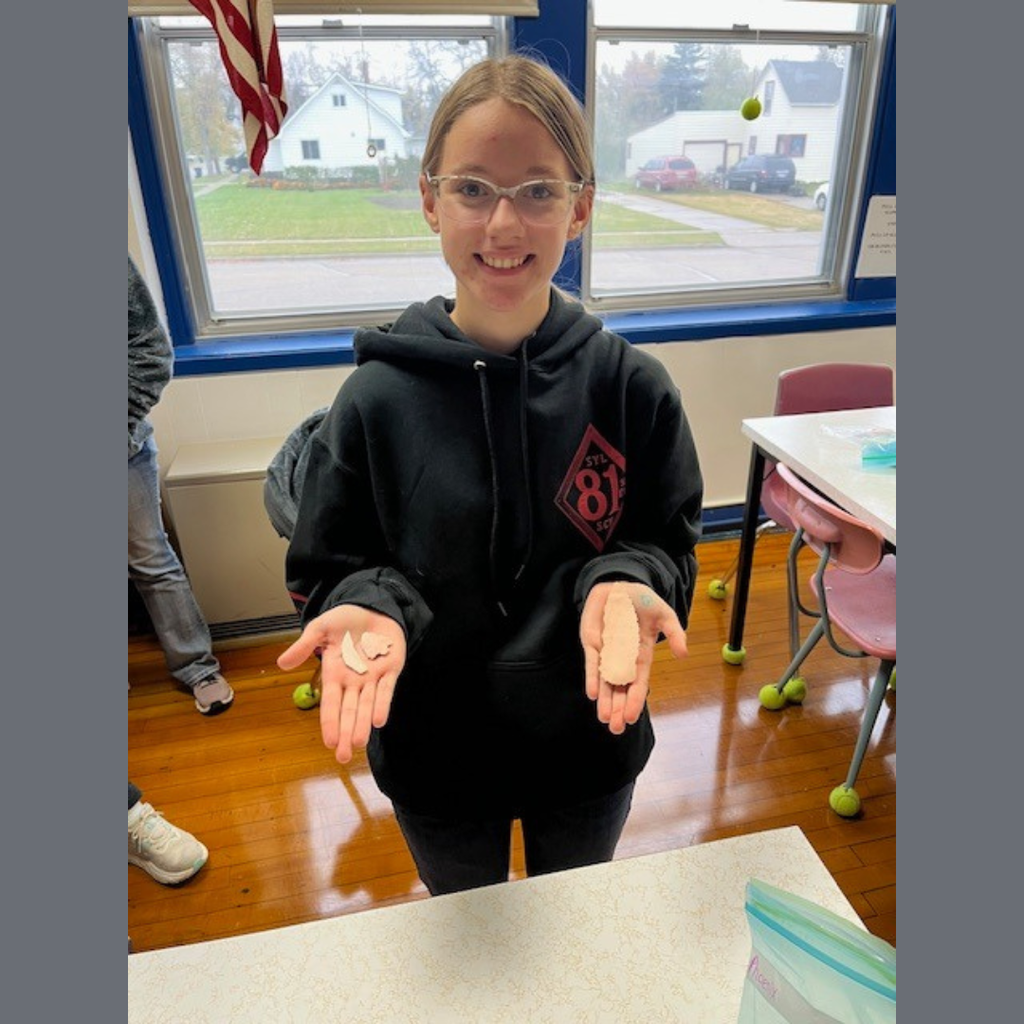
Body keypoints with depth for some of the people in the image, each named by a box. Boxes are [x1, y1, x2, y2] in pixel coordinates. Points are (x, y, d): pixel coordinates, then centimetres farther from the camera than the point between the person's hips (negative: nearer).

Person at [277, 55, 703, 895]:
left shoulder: (633, 385, -16)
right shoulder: (376, 400, -18)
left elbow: (671, 547, -8)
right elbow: (329, 569, -10)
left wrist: (627, 586, -29)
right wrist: (368, 609, -31)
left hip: (590, 742, 1)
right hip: (434, 756, 0)